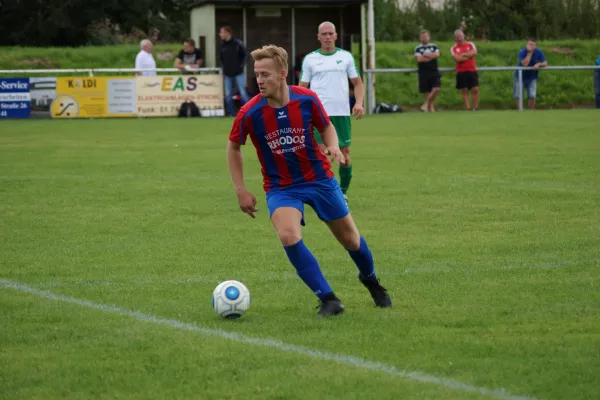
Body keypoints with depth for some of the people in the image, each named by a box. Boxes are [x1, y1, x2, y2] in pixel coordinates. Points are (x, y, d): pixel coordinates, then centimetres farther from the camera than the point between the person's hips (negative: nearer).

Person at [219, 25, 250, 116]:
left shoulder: (238, 43, -9)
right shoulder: (222, 45, 5)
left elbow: (245, 55, -1)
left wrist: (241, 66, -6)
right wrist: (223, 68, 7)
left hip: (238, 73, -4)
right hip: (227, 74, 5)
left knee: (243, 93, -3)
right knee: (228, 94, 4)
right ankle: (230, 113, 10)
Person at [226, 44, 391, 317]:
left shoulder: (307, 99, -14)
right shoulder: (249, 113, -17)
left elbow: (326, 127, 6)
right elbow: (233, 147, 1)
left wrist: (333, 146, -16)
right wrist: (241, 190, -3)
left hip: (319, 179, 1)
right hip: (281, 188, -1)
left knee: (349, 238, 11)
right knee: (288, 236, -29)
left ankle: (370, 280, 45)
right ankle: (328, 299, -19)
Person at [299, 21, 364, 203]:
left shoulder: (346, 56, 9)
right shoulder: (310, 59, 7)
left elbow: (357, 82, 13)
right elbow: (302, 87, 8)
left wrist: (359, 103, -4)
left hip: (342, 112, 1)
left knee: (345, 152, 2)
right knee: (319, 152, -10)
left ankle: (343, 193, 16)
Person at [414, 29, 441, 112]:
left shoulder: (434, 46, 12)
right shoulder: (418, 48, 4)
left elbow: (437, 54, -6)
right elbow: (419, 59, -10)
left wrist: (426, 55, -7)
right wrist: (431, 57, -3)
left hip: (434, 71, 1)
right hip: (424, 72, -1)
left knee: (436, 89, -15)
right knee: (427, 92, 0)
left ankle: (426, 104, -6)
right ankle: (430, 107, 7)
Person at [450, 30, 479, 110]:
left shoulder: (470, 44, 10)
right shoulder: (453, 48, 4)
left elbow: (474, 52, -8)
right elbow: (457, 58, -11)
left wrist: (463, 54, -10)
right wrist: (469, 56, -5)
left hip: (472, 70, 1)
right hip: (461, 72, -1)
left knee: (475, 89, -6)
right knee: (465, 91, -1)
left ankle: (476, 108, 1)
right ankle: (468, 109, -2)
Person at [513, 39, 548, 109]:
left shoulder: (539, 52, -10)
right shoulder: (522, 52, -20)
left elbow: (545, 63, -10)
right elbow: (524, 64, -33)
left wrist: (539, 64, -30)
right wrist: (529, 53, -33)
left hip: (532, 78, 2)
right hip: (520, 76, -2)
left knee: (532, 96, -8)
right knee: (519, 96, 0)